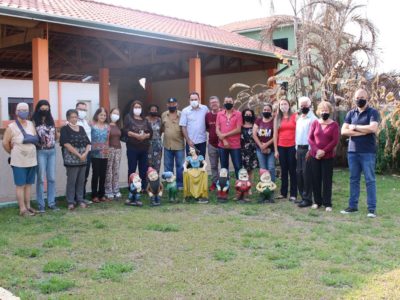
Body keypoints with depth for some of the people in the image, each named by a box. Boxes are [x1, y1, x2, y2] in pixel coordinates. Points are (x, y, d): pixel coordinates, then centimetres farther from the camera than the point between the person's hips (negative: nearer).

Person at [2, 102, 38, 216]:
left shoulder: (31, 124, 7)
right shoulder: (11, 127, -8)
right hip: (19, 162, -5)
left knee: (28, 184, 11)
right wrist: (13, 153, 5)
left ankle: (28, 206, 20)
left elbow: (36, 139, 14)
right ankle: (22, 209, 4)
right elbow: (5, 143, -4)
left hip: (31, 160, 5)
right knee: (20, 185, 0)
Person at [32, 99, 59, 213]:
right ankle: (41, 204, 5)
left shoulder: (51, 121, 11)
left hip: (52, 151, 5)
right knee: (41, 178, -1)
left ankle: (51, 203, 15)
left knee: (52, 178, 7)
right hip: (41, 152, -5)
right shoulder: (34, 122, -5)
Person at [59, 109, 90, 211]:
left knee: (81, 181, 8)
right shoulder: (65, 129, -2)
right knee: (71, 181, -4)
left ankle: (80, 200, 17)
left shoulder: (81, 128, 15)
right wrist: (78, 155, -16)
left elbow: (88, 143, 11)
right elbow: (67, 144, -13)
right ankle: (71, 202, 3)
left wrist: (85, 153, -8)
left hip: (83, 159, 5)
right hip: (71, 159, -5)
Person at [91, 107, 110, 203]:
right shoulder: (92, 125, -2)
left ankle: (102, 195, 16)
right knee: (95, 174, -1)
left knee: (103, 175, 8)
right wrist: (91, 149, -9)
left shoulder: (107, 126, 9)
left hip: (104, 154, 4)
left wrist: (107, 150, 7)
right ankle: (94, 195, 6)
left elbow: (108, 140, 12)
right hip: (95, 154, -4)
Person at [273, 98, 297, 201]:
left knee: (292, 170, 1)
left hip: (292, 146, -3)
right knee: (284, 170, 9)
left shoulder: (295, 116, 0)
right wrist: (276, 150, 3)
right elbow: (275, 134, 7)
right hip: (281, 147, 3)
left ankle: (293, 194, 6)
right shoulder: (277, 118, 9)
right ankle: (283, 193, 16)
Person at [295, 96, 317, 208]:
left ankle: (307, 198, -1)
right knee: (299, 172, 9)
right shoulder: (299, 119, 18)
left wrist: (310, 150, -17)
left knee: (306, 173, -7)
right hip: (299, 149, 8)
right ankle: (303, 196, 18)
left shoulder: (312, 119, -8)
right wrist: (297, 149, 16)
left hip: (308, 149, -8)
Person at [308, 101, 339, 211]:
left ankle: (327, 203, 5)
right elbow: (310, 138, 2)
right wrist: (317, 150, -12)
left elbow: (335, 141, -7)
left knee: (327, 180, 0)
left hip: (328, 156, -2)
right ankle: (317, 201, 16)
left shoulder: (334, 125, -1)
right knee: (315, 179, 6)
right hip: (315, 156, 3)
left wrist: (324, 151, -15)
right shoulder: (315, 123, 6)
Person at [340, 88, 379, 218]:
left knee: (370, 180, -1)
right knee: (354, 180, 10)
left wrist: (355, 127, -8)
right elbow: (343, 131, 0)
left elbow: (373, 128, -19)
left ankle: (372, 208, 2)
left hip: (368, 152, -4)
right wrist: (363, 132, -9)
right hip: (352, 152, 4)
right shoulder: (351, 113, 10)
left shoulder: (373, 112, -2)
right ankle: (353, 205, 17)